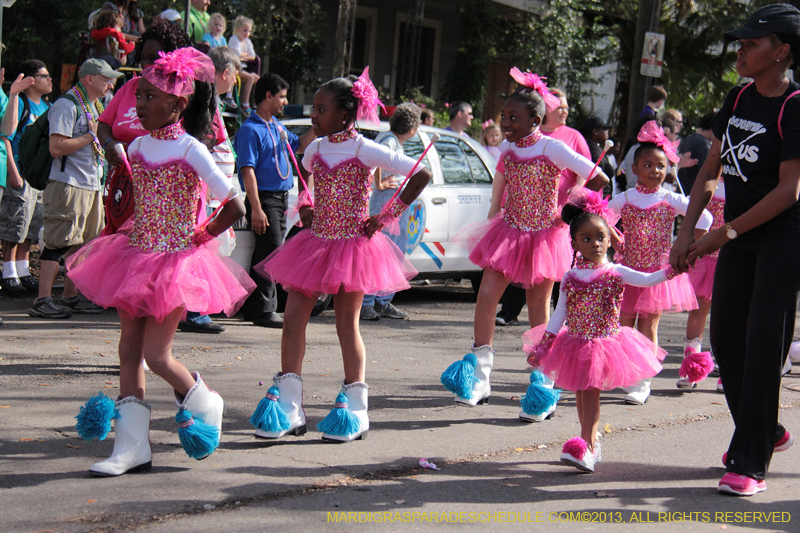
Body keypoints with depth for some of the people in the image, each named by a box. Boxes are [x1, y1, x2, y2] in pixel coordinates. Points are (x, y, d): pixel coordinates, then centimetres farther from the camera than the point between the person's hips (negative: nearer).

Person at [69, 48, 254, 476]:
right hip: (136, 256, 7)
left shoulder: (191, 150, -13)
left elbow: (235, 208, -13)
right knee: (129, 351, 4)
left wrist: (200, 236, -4)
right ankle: (132, 446, 9)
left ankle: (204, 402, 23)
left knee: (157, 356, -6)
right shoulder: (137, 146, 6)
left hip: (175, 260, -7)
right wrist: (127, 232, 14)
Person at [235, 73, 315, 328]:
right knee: (271, 255, -11)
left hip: (280, 199, 9)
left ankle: (254, 308, 18)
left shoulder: (276, 126, 16)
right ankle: (264, 311, -7)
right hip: (265, 199, -9)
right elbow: (248, 171, -17)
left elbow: (300, 145, 33)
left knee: (265, 255, 12)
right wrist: (256, 209, -23)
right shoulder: (250, 129, -11)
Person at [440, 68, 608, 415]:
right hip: (509, 231, 5)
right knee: (485, 297, -7)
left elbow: (598, 179, -16)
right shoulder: (507, 148, 3)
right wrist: (492, 220, 20)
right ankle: (480, 378, 2)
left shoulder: (551, 148, -15)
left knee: (539, 311, 4)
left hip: (543, 235, -5)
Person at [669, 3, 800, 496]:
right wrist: (687, 232, 3)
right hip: (740, 237, 8)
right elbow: (711, 170, 13)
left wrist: (726, 233, -16)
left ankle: (750, 464, -4)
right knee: (727, 339, 11)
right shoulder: (740, 99, 9)